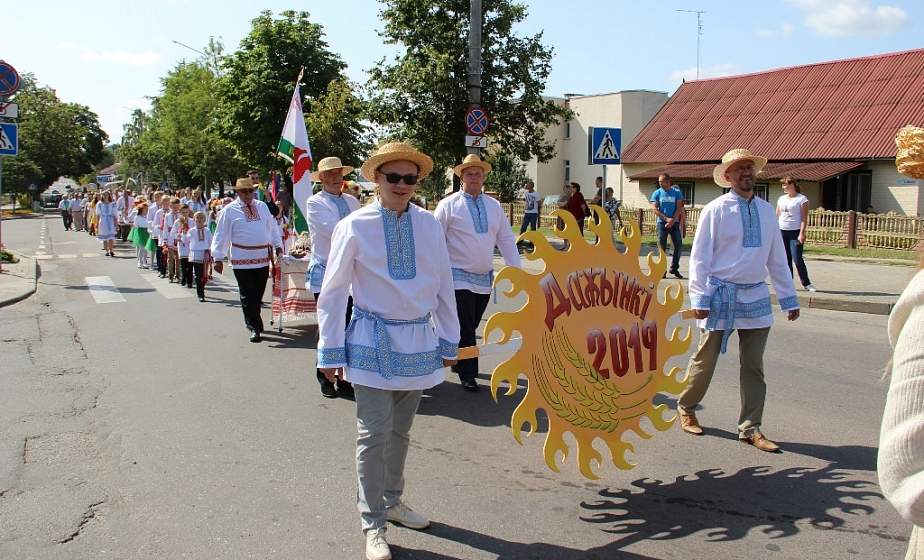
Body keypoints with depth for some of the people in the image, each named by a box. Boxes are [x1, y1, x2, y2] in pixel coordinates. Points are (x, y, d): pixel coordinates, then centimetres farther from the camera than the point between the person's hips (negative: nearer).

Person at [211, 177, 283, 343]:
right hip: (242, 259, -4)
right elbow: (221, 235, -2)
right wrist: (218, 258, -4)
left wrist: (278, 246, 10)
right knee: (248, 296, -3)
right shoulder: (229, 210, -2)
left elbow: (272, 227, 17)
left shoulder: (262, 207, 12)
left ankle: (252, 321, 30)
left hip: (263, 258, 4)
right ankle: (254, 328, 2)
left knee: (258, 294, 13)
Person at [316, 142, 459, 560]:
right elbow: (333, 292, -3)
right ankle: (373, 523, 13)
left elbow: (443, 285, 7)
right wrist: (331, 351, -3)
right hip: (373, 340, -3)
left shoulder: (429, 225, 1)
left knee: (400, 431, 17)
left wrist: (448, 341, 10)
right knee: (374, 434, -3)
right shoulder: (354, 226, -8)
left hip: (418, 340, 3)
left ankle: (392, 501, 37)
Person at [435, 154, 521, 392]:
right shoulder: (448, 205, -3)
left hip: (485, 277, 5)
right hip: (459, 277, -4)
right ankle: (468, 375, 6)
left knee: (471, 326, 12)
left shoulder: (494, 206, 10)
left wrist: (516, 269, 5)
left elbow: (506, 239, 12)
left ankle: (457, 362, 31)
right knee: (465, 329, -4)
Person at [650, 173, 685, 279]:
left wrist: (672, 220, -13)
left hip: (674, 222, 1)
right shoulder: (657, 193, 4)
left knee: (678, 245, -2)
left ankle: (674, 268, 11)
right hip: (662, 222, -1)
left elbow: (679, 208, 0)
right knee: (662, 246, -1)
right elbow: (654, 208, -4)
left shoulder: (677, 192, 6)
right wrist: (666, 219, -12)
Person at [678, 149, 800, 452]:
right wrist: (700, 299, -12)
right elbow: (700, 256, -6)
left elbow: (777, 257, 12)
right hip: (721, 294, -4)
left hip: (756, 296, 4)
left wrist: (789, 299, 11)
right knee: (706, 359, 6)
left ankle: (750, 428, 14)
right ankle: (686, 407, 29)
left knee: (754, 365, 6)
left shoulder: (766, 210, 8)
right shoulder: (715, 210, -7)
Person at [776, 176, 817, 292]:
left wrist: (802, 234, -17)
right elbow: (777, 216, 17)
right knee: (786, 259, 6)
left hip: (795, 232, -6)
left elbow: (804, 218, -9)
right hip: (782, 231, 6)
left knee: (797, 259, -10)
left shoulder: (802, 199, -4)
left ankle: (806, 283, 0)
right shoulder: (781, 199, 14)